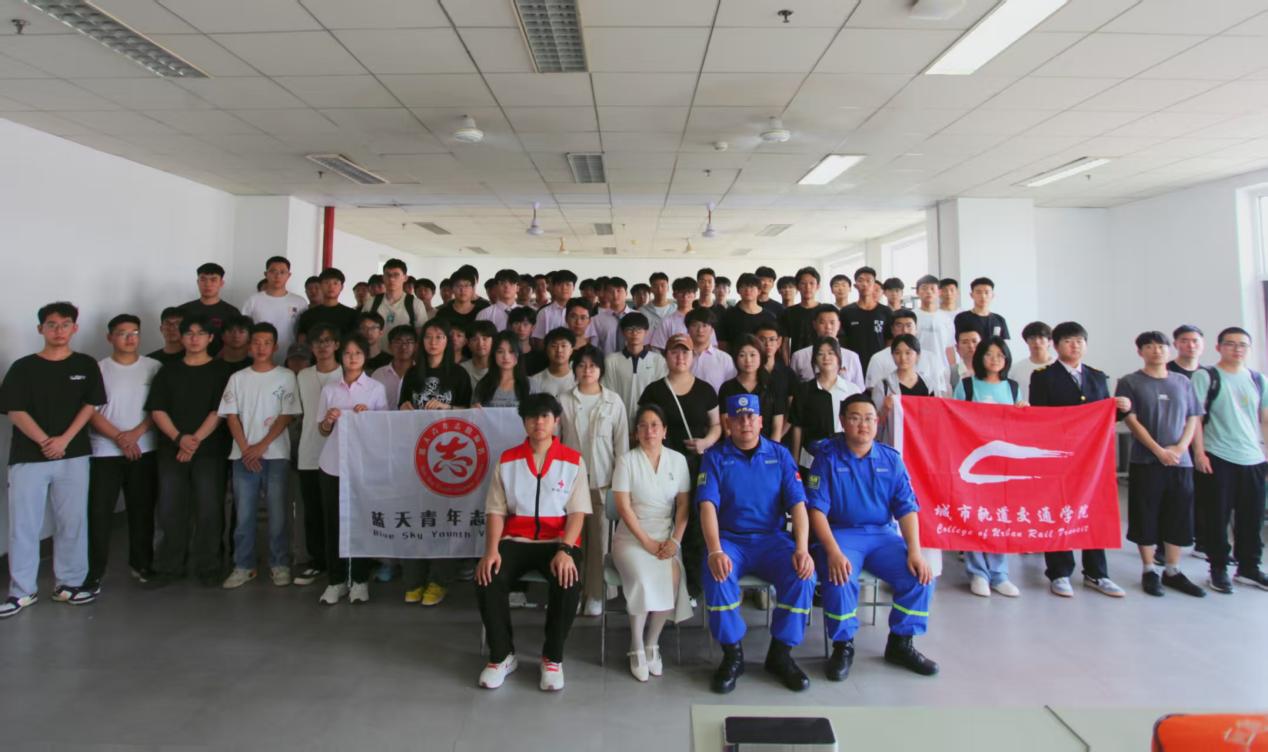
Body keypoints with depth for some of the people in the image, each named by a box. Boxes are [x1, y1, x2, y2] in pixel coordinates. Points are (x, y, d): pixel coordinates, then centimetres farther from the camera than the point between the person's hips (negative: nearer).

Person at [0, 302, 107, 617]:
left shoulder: (86, 366, 7)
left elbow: (90, 406, 1)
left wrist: (64, 440, -12)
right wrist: (44, 442, -15)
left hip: (74, 456, 0)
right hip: (28, 457, 0)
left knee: (72, 522, 5)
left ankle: (68, 584, 16)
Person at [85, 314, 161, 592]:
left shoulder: (153, 368, 4)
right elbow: (91, 412, -3)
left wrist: (136, 433, -13)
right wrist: (119, 438, -14)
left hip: (144, 451, 1)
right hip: (105, 452, -1)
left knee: (142, 511, 9)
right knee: (99, 513, -1)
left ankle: (142, 564, 21)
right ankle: (93, 571, 9)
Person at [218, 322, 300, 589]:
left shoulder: (286, 376, 2)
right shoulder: (238, 378, 10)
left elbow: (287, 416, -4)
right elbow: (231, 416, 5)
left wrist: (261, 446, -9)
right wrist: (246, 449, -6)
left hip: (276, 455, -2)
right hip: (244, 455, 2)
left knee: (278, 512, 0)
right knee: (243, 513, 5)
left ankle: (279, 564, 11)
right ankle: (243, 566, 16)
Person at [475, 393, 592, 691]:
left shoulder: (573, 461, 0)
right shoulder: (507, 460, 6)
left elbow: (577, 513, -5)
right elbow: (496, 510, 2)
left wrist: (564, 550, -22)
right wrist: (491, 550, -14)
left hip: (558, 541, -2)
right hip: (515, 540, 2)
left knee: (568, 584, -31)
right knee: (486, 580, -26)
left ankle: (552, 658, -5)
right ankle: (501, 655, -1)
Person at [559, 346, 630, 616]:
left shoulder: (614, 401, 1)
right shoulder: (564, 401, 2)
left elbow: (622, 441, 3)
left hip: (603, 480, 0)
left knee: (599, 537, 2)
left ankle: (595, 594, 12)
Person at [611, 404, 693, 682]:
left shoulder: (678, 460, 6)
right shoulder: (626, 460, -2)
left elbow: (683, 504, 4)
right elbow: (623, 507, -8)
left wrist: (675, 540, -9)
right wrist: (647, 542, -14)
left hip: (666, 538, 2)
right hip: (631, 537, -2)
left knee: (672, 578, -27)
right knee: (643, 579, -30)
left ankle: (652, 644, -6)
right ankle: (637, 649, -10)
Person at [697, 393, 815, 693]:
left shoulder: (780, 455, 8)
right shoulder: (715, 457, 3)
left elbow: (797, 504, -1)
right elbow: (707, 505, -10)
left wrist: (802, 549, -17)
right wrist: (715, 551, -26)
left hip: (771, 538, 2)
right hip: (729, 539, -1)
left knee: (802, 574, -26)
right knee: (717, 574, -32)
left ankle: (781, 653, -5)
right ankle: (732, 654, -10)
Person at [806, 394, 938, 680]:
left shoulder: (891, 459, 6)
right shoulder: (828, 456, -4)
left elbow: (906, 509, 4)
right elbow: (817, 509, -10)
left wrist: (914, 551, -11)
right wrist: (833, 552, -23)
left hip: (882, 534, 4)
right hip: (840, 533, -3)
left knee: (920, 575, -17)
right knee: (839, 578, -31)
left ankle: (901, 644, 7)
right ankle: (843, 646, -5)